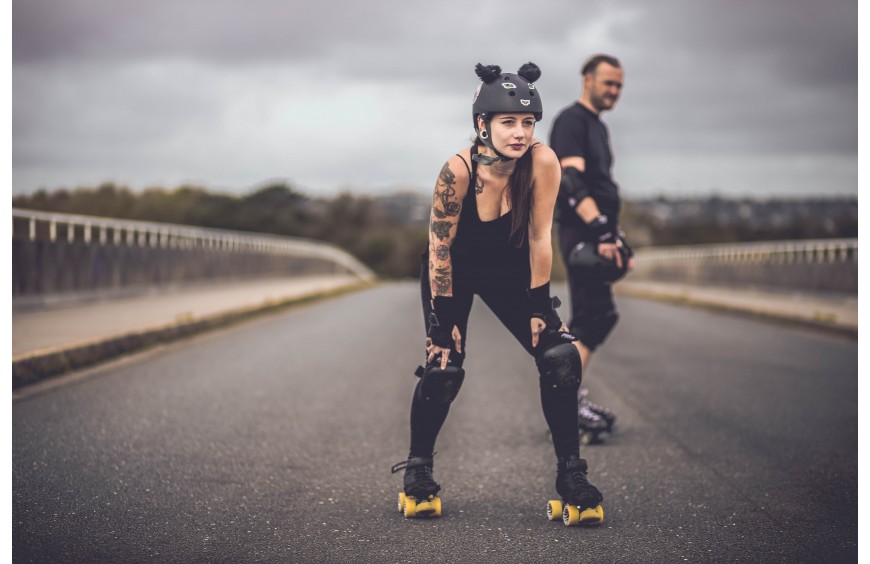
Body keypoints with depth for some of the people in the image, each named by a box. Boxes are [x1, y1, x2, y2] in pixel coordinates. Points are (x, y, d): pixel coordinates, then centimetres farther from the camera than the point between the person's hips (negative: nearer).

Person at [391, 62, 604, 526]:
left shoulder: (542, 162, -27)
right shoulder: (458, 170, -31)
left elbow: (539, 237, -19)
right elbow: (440, 248, -22)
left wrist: (538, 307, -15)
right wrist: (442, 320, -19)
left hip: (509, 269, 2)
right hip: (454, 272, -2)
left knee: (561, 357, -13)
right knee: (444, 368, -15)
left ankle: (571, 478, -2)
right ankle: (417, 472, 9)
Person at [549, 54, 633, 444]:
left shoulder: (599, 127, 22)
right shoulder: (571, 121, -9)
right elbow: (571, 181, -21)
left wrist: (618, 236, 23)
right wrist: (601, 231, -28)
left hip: (597, 236, 10)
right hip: (581, 235, -10)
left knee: (593, 318, 11)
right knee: (595, 316, -13)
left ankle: (569, 399, 16)